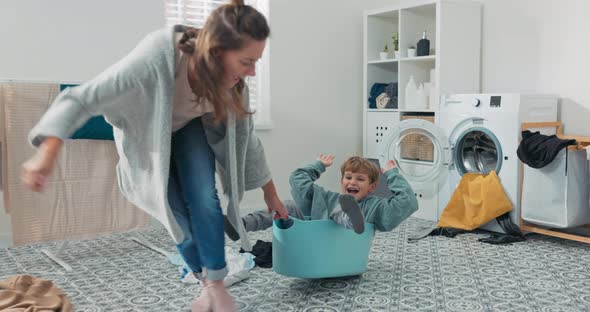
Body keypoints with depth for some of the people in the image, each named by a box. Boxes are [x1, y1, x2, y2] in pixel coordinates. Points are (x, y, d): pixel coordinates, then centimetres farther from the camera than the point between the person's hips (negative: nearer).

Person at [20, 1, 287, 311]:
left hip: (191, 128, 3)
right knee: (176, 212, -5)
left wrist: (270, 192, -2)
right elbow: (82, 98, -39)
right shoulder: (154, 60, -45)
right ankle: (207, 284, 18)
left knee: (204, 200, -15)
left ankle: (217, 285, 2)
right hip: (147, 134, -2)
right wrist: (47, 153, -53)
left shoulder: (233, 78, -28)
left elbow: (244, 133, -11)